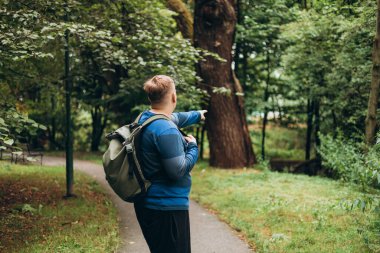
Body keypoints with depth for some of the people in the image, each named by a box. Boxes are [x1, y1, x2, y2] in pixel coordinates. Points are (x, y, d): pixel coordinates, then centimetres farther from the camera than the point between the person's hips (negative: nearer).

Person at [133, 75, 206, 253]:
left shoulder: (145, 118, 7)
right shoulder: (166, 131, -23)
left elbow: (176, 118, 27)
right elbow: (178, 171, -23)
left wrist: (197, 115, 44)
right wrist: (193, 147, -7)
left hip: (149, 204, 10)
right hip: (167, 208, -10)